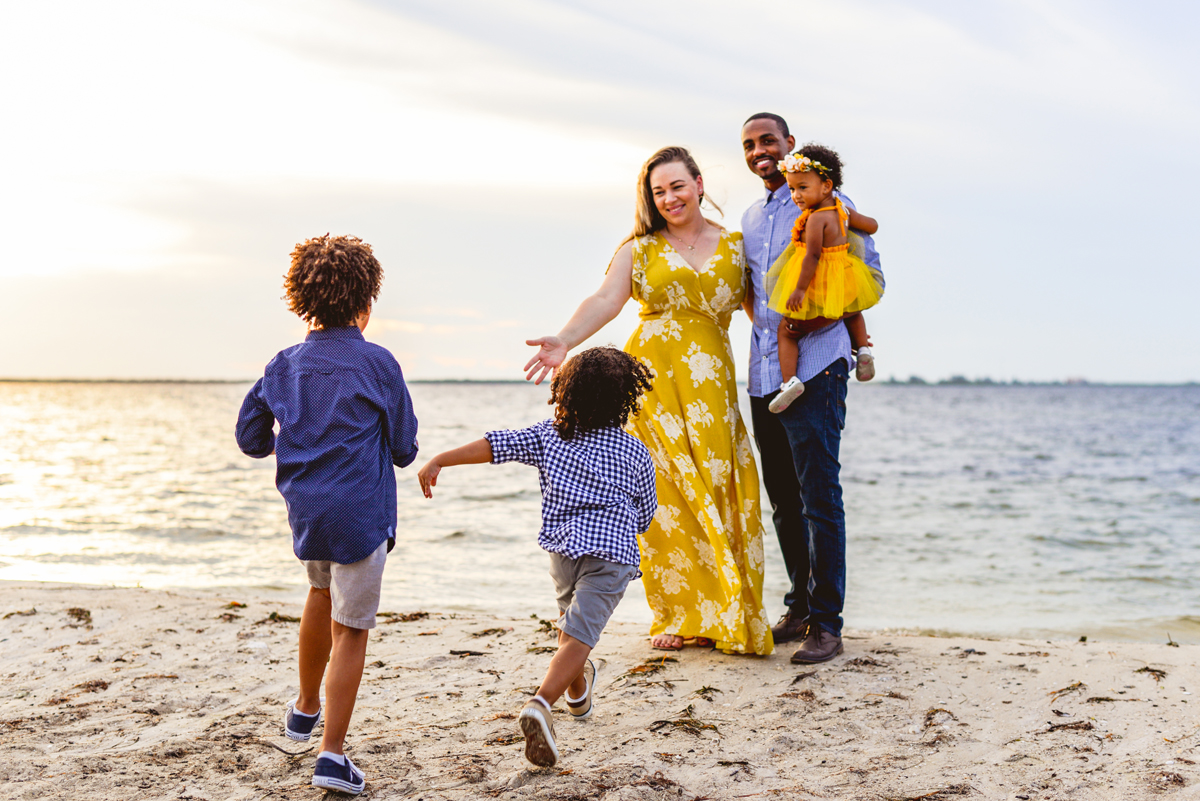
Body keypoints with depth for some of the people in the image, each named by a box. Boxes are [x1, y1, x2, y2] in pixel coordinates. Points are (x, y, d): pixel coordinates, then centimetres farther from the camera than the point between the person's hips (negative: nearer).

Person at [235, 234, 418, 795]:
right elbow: (403, 449, -3)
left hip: (304, 511, 5)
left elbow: (250, 439, 10)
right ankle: (332, 754, -2)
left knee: (322, 592, 30)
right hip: (361, 515, -5)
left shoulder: (285, 365, 3)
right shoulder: (377, 364, -10)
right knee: (350, 630, 3)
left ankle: (306, 708, 44)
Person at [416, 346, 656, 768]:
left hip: (562, 547, 3)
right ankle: (541, 704, -33)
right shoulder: (636, 453, 7)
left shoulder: (549, 434, 7)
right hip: (613, 554, -3)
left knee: (571, 616, 31)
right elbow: (644, 518, 16)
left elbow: (497, 444, -3)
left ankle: (578, 691, 52)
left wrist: (439, 460, -5)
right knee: (579, 635, -10)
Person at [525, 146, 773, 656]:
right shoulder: (641, 249, 8)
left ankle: (722, 615, 7)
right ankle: (677, 617, 7)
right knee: (664, 494, -3)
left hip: (710, 385, 1)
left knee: (716, 493, -4)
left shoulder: (733, 246, 13)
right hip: (652, 379, -1)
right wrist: (565, 340, -23)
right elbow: (605, 299, -6)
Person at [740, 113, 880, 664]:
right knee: (782, 498, 12)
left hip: (814, 366, -7)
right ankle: (800, 607, 23)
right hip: (763, 372, 7)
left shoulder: (828, 203, -1)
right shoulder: (751, 219, 20)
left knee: (819, 497, -9)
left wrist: (824, 314, -17)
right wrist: (759, 325, 12)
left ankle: (826, 624, -5)